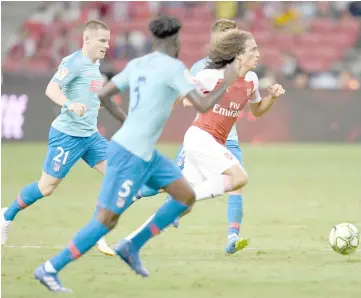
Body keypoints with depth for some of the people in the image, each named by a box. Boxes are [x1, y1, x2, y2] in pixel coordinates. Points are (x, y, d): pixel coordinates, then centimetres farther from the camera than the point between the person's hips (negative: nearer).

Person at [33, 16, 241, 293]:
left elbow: (103, 95, 14)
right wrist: (227, 82, -2)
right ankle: (50, 269, 3)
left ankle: (132, 247, 13)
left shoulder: (137, 65, 9)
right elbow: (203, 106, -17)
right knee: (107, 220, -3)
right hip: (131, 155, -9)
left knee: (187, 196, 8)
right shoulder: (173, 67, -14)